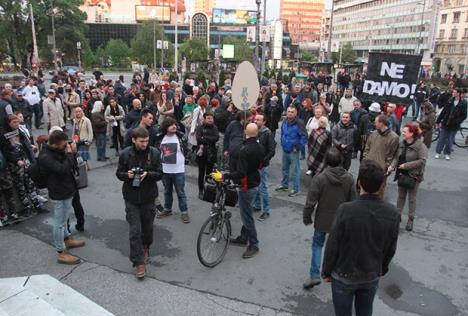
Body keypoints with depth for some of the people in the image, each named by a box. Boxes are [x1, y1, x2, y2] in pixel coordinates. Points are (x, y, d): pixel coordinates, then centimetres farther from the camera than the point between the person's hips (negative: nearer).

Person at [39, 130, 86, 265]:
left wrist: (72, 151, -8)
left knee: (63, 218, 26)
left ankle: (67, 239, 46)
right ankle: (62, 253, 13)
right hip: (58, 193, -9)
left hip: (66, 190, 9)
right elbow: (63, 169, -35)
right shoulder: (45, 157, -27)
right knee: (59, 222, 2)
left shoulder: (59, 150, 1)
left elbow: (70, 164, 10)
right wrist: (69, 153, -25)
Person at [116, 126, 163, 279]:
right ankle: (139, 262, 9)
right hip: (131, 198, -1)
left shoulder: (154, 153, -8)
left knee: (147, 226, 17)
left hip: (148, 197, 1)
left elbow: (160, 174, -5)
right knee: (134, 231, -2)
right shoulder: (125, 154, -7)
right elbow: (119, 173, 2)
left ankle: (145, 247, 47)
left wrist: (148, 174, -25)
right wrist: (127, 175, -20)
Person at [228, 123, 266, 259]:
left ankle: (253, 245, 11)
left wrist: (224, 176, -29)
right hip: (255, 183, 9)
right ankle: (243, 238, 34)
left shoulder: (245, 150, -25)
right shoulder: (260, 148, 1)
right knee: (246, 212, 21)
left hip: (247, 186, -9)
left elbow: (240, 173, -30)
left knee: (247, 215, 1)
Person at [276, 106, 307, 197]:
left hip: (293, 151, -7)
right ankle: (284, 185, 36)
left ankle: (295, 189, 10)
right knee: (285, 168, 19)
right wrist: (282, 143, 14)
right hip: (285, 150, 7)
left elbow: (304, 137, -16)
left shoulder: (299, 123, -16)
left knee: (295, 170, 1)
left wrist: (298, 147, -15)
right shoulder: (284, 122, 6)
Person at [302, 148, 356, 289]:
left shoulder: (319, 178, -20)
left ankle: (314, 275, 10)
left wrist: (306, 218, 0)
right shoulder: (349, 178, -10)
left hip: (322, 220, -2)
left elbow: (310, 202, -16)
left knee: (317, 244, 16)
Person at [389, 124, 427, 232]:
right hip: (401, 174, 6)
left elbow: (422, 161, -24)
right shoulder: (402, 143, 1)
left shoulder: (420, 145, -18)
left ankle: (410, 220, 21)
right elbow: (397, 157, 5)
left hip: (413, 176, -6)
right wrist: (392, 166, -12)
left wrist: (406, 165, -24)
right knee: (401, 196, 18)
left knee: (412, 199, 8)